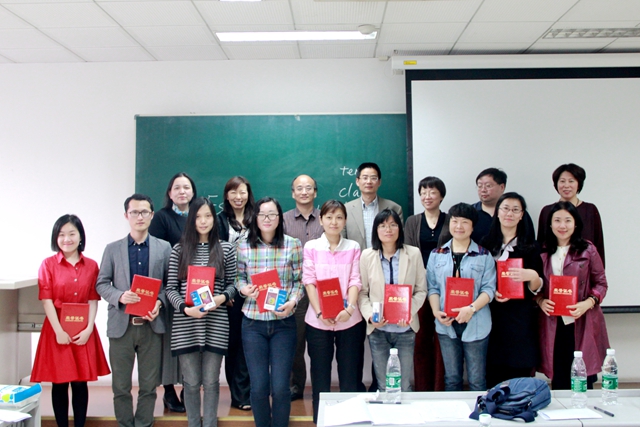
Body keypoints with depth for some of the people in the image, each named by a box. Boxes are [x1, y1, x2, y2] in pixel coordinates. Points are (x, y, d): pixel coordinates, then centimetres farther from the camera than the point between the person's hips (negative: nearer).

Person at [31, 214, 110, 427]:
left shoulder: (91, 266, 4)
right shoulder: (48, 264, -1)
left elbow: (93, 300, 3)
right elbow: (46, 300, -6)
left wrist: (89, 328, -8)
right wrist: (58, 330, -12)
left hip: (83, 331, 1)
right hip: (57, 328, -1)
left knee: (81, 382, 6)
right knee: (59, 383, 5)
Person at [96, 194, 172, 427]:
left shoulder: (164, 248, 5)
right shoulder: (113, 249, 6)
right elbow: (101, 283, 4)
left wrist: (159, 302, -13)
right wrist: (120, 296, -14)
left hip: (151, 325, 0)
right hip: (121, 325, 1)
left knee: (149, 386, 7)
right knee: (121, 387, 9)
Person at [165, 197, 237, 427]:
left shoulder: (226, 249, 4)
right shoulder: (179, 249, 3)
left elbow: (233, 283, 9)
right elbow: (171, 288, 2)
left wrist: (223, 297, -12)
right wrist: (185, 308, -14)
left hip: (216, 324, 0)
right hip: (185, 324, 0)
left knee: (211, 381, 7)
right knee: (191, 381, 8)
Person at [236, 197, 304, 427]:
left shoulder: (293, 245, -2)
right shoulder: (244, 246, 1)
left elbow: (299, 280, 2)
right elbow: (239, 277, 10)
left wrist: (292, 301, -16)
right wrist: (243, 288, -12)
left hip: (283, 323, -1)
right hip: (253, 323, 1)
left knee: (280, 387, 1)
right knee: (258, 387, 5)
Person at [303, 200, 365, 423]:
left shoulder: (353, 247, 5)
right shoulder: (311, 247, 3)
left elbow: (355, 281, -2)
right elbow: (309, 281, -4)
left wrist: (349, 308, -18)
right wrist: (319, 313, -15)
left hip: (349, 320, 1)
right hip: (318, 321, 0)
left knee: (349, 375, 7)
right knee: (320, 375, 8)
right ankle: (319, 419, 22)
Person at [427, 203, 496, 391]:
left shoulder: (484, 256, 1)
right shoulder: (437, 255, 7)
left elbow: (489, 288, -5)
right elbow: (432, 287, 5)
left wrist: (471, 308, -19)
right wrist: (436, 311, -10)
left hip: (475, 325, -2)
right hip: (446, 324, 2)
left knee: (477, 380, 3)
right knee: (451, 378, 12)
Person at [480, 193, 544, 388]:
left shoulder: (530, 246, 5)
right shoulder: (486, 244, 8)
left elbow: (536, 289, 3)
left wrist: (533, 276, -19)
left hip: (520, 318, -1)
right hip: (492, 317, 1)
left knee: (519, 373, -3)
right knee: (492, 375, 0)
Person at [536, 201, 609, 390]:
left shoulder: (587, 250, 0)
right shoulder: (543, 252, 7)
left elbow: (601, 283, 1)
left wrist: (588, 303, -15)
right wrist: (540, 300, -8)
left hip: (582, 324, -2)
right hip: (553, 324, 2)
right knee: (558, 381, 9)